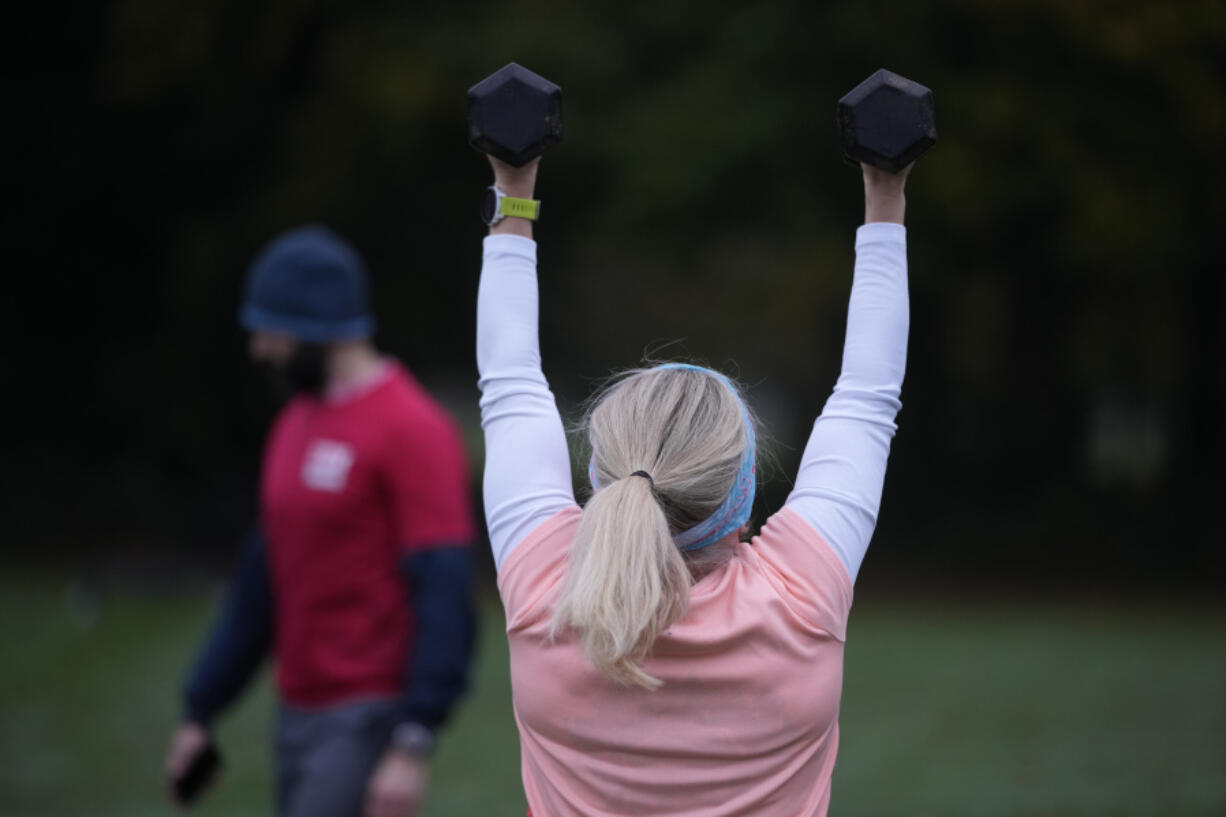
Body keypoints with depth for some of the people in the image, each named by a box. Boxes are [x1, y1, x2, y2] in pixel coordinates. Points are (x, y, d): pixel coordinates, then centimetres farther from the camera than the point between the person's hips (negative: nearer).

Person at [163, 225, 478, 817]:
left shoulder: (411, 429, -13)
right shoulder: (295, 424, 15)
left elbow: (443, 596, -18)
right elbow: (262, 581, 21)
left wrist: (412, 747, -24)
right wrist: (200, 712, 19)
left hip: (368, 722, -9)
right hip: (299, 716, 9)